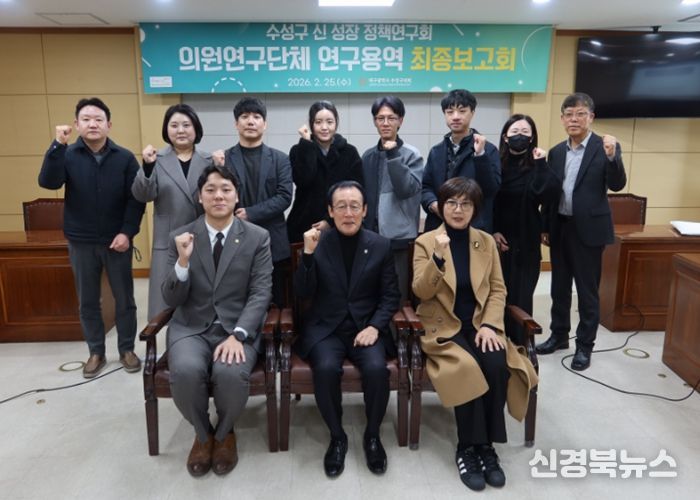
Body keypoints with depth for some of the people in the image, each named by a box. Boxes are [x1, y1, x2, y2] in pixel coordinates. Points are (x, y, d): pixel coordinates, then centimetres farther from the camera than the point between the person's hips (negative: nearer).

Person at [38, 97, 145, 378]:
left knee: (124, 299, 8)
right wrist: (58, 145, -26)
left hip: (117, 241, -1)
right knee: (87, 301, 11)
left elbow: (136, 199, -5)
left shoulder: (125, 158, -2)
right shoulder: (68, 155, 0)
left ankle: (126, 349, 24)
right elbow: (48, 182, -18)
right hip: (81, 243, 1)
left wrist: (127, 232, -14)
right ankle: (96, 352, 26)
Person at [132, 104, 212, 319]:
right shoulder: (157, 160, 3)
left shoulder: (209, 161, 6)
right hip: (169, 242, -1)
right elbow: (142, 195, -5)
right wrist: (147, 166, -22)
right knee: (169, 300, 3)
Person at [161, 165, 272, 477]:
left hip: (237, 327, -1)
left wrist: (238, 335, -22)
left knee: (231, 373, -31)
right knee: (185, 372, -31)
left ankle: (224, 432, 5)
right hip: (191, 328, 1)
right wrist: (183, 261, -19)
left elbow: (260, 294, -6)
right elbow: (171, 300, 0)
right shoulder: (180, 238, 3)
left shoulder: (258, 237, 0)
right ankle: (202, 433, 4)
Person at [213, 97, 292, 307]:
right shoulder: (224, 158, 4)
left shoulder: (279, 159, 5)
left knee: (275, 304, 8)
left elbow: (284, 197, -5)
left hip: (273, 244, 0)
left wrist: (250, 213, -14)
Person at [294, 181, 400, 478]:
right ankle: (337, 436, -3)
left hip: (366, 327, 1)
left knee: (377, 369, -27)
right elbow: (303, 294, -5)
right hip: (326, 329, 0)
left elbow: (390, 296, 4)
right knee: (326, 369, -29)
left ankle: (372, 435, 1)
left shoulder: (380, 246, 3)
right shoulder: (316, 242, 0)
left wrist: (375, 326, -12)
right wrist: (309, 253, -19)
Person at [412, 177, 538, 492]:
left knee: (497, 366, -26)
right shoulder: (425, 242, -2)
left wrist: (490, 325, -10)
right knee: (467, 368, -29)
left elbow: (498, 289, 6)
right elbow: (421, 292, -11)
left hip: (479, 323, 3)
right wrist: (438, 258, -27)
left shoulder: (486, 242, 7)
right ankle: (468, 448, -10)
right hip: (443, 326, -2)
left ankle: (486, 445, -8)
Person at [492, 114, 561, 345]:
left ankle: (520, 347, 14)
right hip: (499, 240, 1)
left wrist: (541, 163, -16)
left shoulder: (536, 166, 1)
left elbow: (550, 193, -17)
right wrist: (492, 231, -4)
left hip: (526, 242, 0)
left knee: (521, 296, 1)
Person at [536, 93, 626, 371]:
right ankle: (559, 335, 30)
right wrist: (544, 227, 9)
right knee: (559, 287, 15)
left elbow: (617, 185, -15)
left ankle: (584, 345, 17)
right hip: (560, 228, 5)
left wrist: (612, 157, -31)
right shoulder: (556, 152, 9)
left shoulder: (605, 147, -5)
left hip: (588, 229, -5)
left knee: (587, 290, 4)